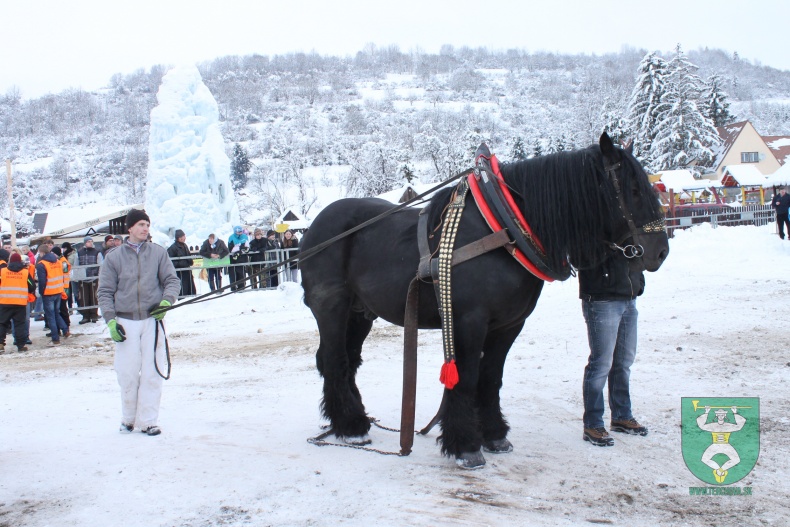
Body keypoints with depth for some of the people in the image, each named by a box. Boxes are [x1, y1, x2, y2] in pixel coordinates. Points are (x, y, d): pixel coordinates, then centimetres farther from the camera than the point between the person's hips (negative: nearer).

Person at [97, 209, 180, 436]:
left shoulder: (158, 253, 6)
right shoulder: (114, 257, 6)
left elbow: (172, 280, 6)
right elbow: (105, 292, 6)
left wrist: (166, 300, -13)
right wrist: (110, 320, -4)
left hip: (152, 320, 0)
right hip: (125, 322, 0)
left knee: (151, 373, -1)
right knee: (127, 374, 1)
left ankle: (148, 420, 7)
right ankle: (128, 418, 18)